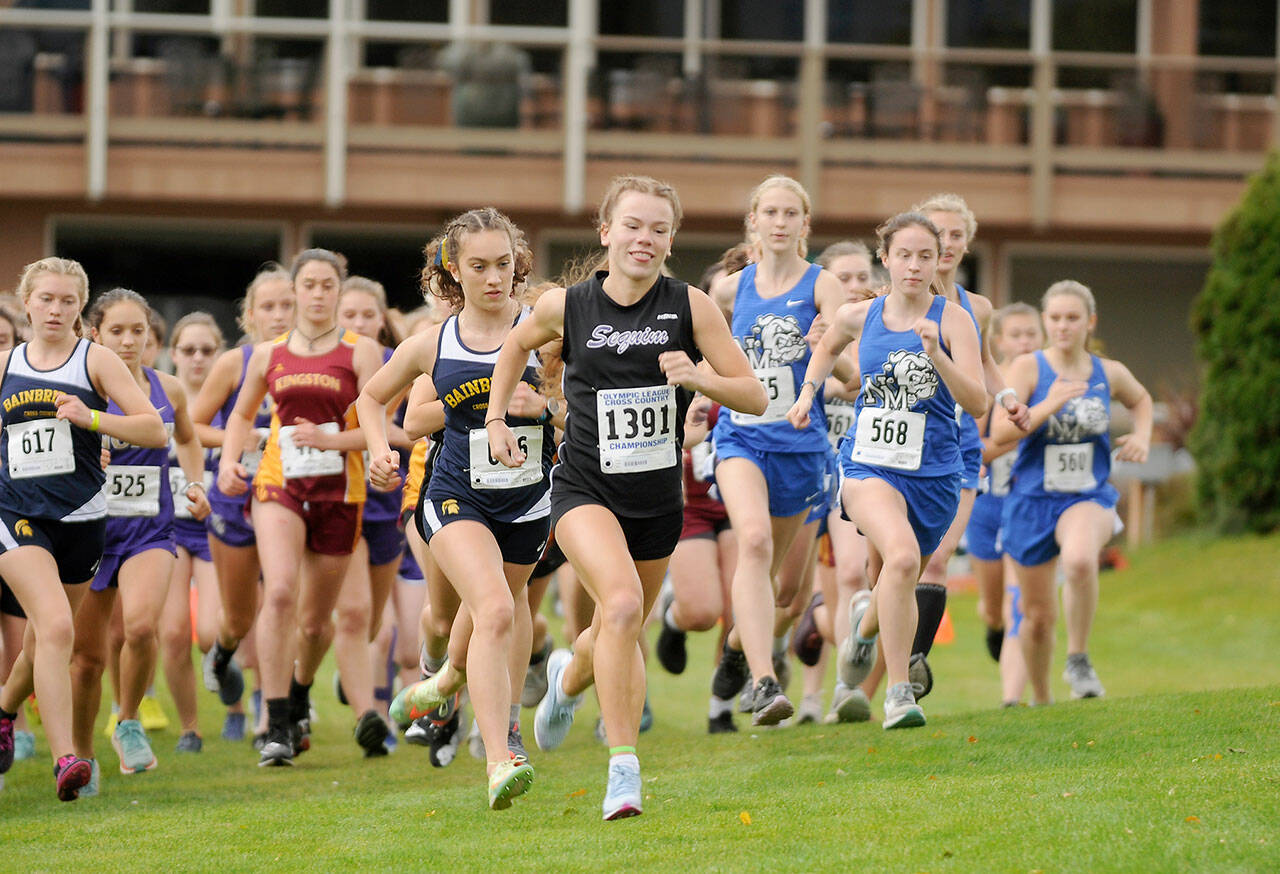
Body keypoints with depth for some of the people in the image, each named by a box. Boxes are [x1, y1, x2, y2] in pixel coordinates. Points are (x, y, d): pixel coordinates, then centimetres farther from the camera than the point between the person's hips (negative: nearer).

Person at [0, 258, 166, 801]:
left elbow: (155, 431, -7)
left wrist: (90, 417, -19)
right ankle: (64, 760, -26)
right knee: (56, 626, -21)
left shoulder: (96, 361, 0)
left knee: (46, 640, 14)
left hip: (80, 518, 1)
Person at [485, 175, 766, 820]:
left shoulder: (689, 307, -7)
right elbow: (516, 345, 19)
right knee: (622, 602, -28)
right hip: (585, 491, -3)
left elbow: (755, 398, -7)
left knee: (622, 636, 18)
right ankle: (623, 768, -24)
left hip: (657, 499, 3)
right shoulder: (566, 307, -5)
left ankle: (570, 677, 56)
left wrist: (699, 377, -24)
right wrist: (496, 417, 10)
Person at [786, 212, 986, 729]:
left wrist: (936, 355, -27)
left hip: (933, 474, 1)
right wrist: (807, 393, 13)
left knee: (900, 588, 13)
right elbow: (828, 346, 28)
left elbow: (976, 403, -14)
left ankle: (868, 621, 52)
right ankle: (898, 692, -23)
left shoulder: (952, 320, -6)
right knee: (902, 556, -29)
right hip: (868, 465, -1)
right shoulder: (860, 316, 3)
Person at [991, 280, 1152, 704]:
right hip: (1032, 498, 0)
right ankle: (1041, 698, 33)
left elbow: (1140, 400, 26)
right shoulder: (1027, 368, -6)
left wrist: (1142, 437, 7)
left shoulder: (1109, 374, 2)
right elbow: (1000, 432, -16)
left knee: (1080, 561, -36)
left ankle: (1078, 659, -15)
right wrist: (1049, 406, -26)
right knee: (1038, 615, 8)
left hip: (1087, 496, 0)